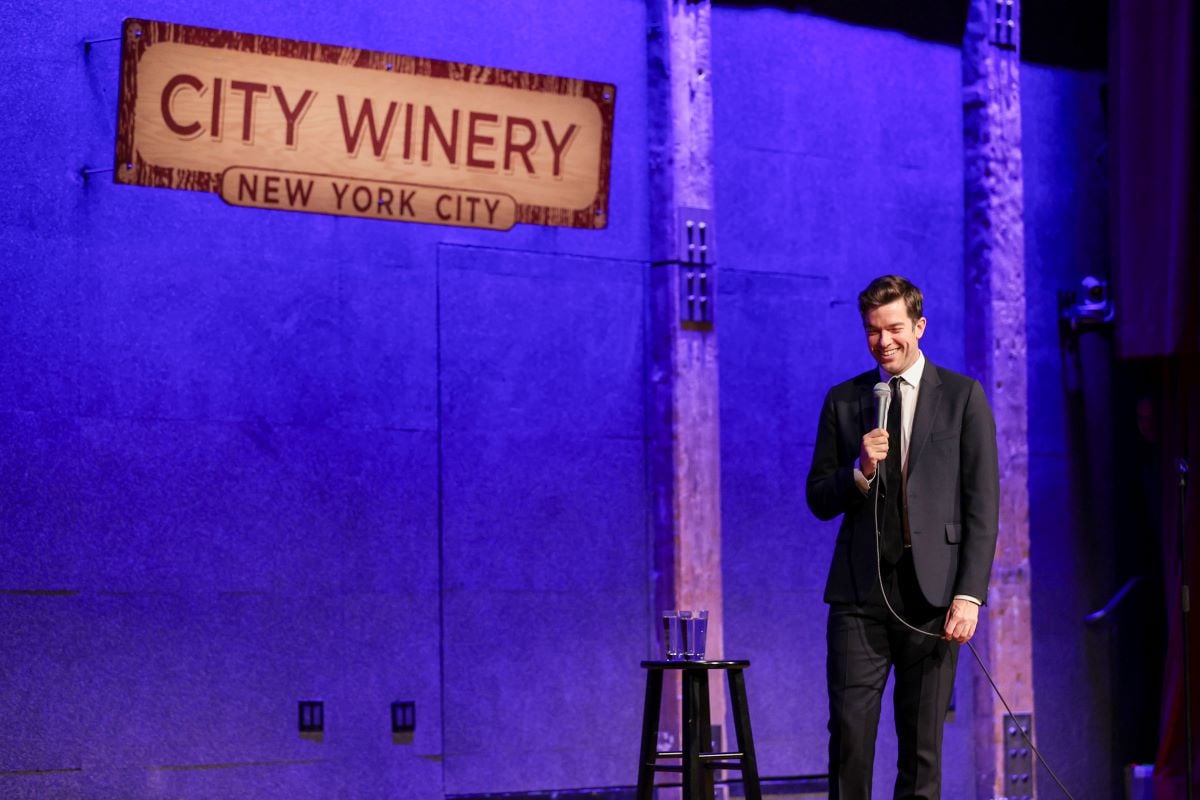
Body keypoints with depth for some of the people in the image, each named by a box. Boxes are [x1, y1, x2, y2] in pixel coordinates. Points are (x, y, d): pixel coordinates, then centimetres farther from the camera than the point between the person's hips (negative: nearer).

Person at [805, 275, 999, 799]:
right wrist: (861, 471, -10)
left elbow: (983, 504, 0)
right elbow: (819, 501, 11)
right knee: (849, 732, -6)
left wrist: (969, 594, -8)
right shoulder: (843, 401, 10)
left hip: (931, 592, -1)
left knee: (922, 744, 2)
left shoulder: (963, 396, 4)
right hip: (860, 590, 1)